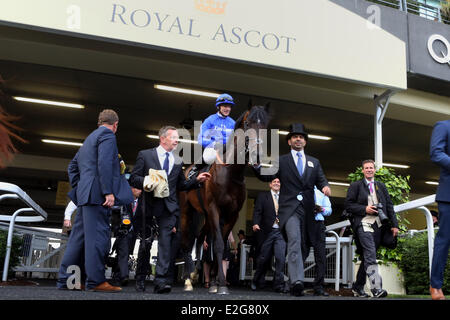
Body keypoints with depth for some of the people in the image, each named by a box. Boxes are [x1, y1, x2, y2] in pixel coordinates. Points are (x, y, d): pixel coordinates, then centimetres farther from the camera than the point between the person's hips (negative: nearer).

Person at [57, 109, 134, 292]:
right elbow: (104, 164, -18)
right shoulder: (107, 135, -4)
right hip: (97, 194, -9)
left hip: (85, 194, 9)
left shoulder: (90, 138, 26)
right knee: (98, 236, -8)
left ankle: (65, 280, 15)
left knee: (78, 236, 11)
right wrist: (108, 192, -20)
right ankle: (96, 281, -7)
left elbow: (72, 166, 29)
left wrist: (78, 188, 24)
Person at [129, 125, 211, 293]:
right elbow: (133, 178, 0)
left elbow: (181, 185, 18)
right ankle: (141, 277, 28)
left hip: (170, 207, 2)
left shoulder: (178, 161, 17)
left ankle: (162, 281, -14)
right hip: (151, 205, -2)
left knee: (166, 242, -11)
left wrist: (197, 180, 4)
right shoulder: (145, 155, 5)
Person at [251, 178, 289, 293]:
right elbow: (257, 211, -1)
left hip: (280, 231, 1)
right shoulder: (263, 196, 9)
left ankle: (279, 284, -3)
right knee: (264, 258, 5)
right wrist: (256, 223, -17)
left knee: (281, 257, -11)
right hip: (267, 231, -1)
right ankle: (257, 281, 26)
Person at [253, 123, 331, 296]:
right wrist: (256, 164, -17)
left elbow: (321, 180, 12)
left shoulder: (314, 162, 20)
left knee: (301, 245, 8)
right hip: (289, 208, -4)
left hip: (307, 210, 4)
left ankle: (294, 282, 19)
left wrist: (325, 187, -12)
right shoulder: (281, 161, 11)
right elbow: (267, 176, 2)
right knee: (294, 240, -22)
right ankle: (297, 280, -31)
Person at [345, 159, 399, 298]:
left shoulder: (381, 186, 20)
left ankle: (358, 287, 20)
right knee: (370, 255, -20)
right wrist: (365, 209, -11)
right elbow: (348, 205, 2)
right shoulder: (355, 186, 7)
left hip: (379, 225, 4)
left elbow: (389, 206, 17)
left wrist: (394, 224, 9)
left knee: (367, 257, 8)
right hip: (364, 224, -4)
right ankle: (376, 288, -27)